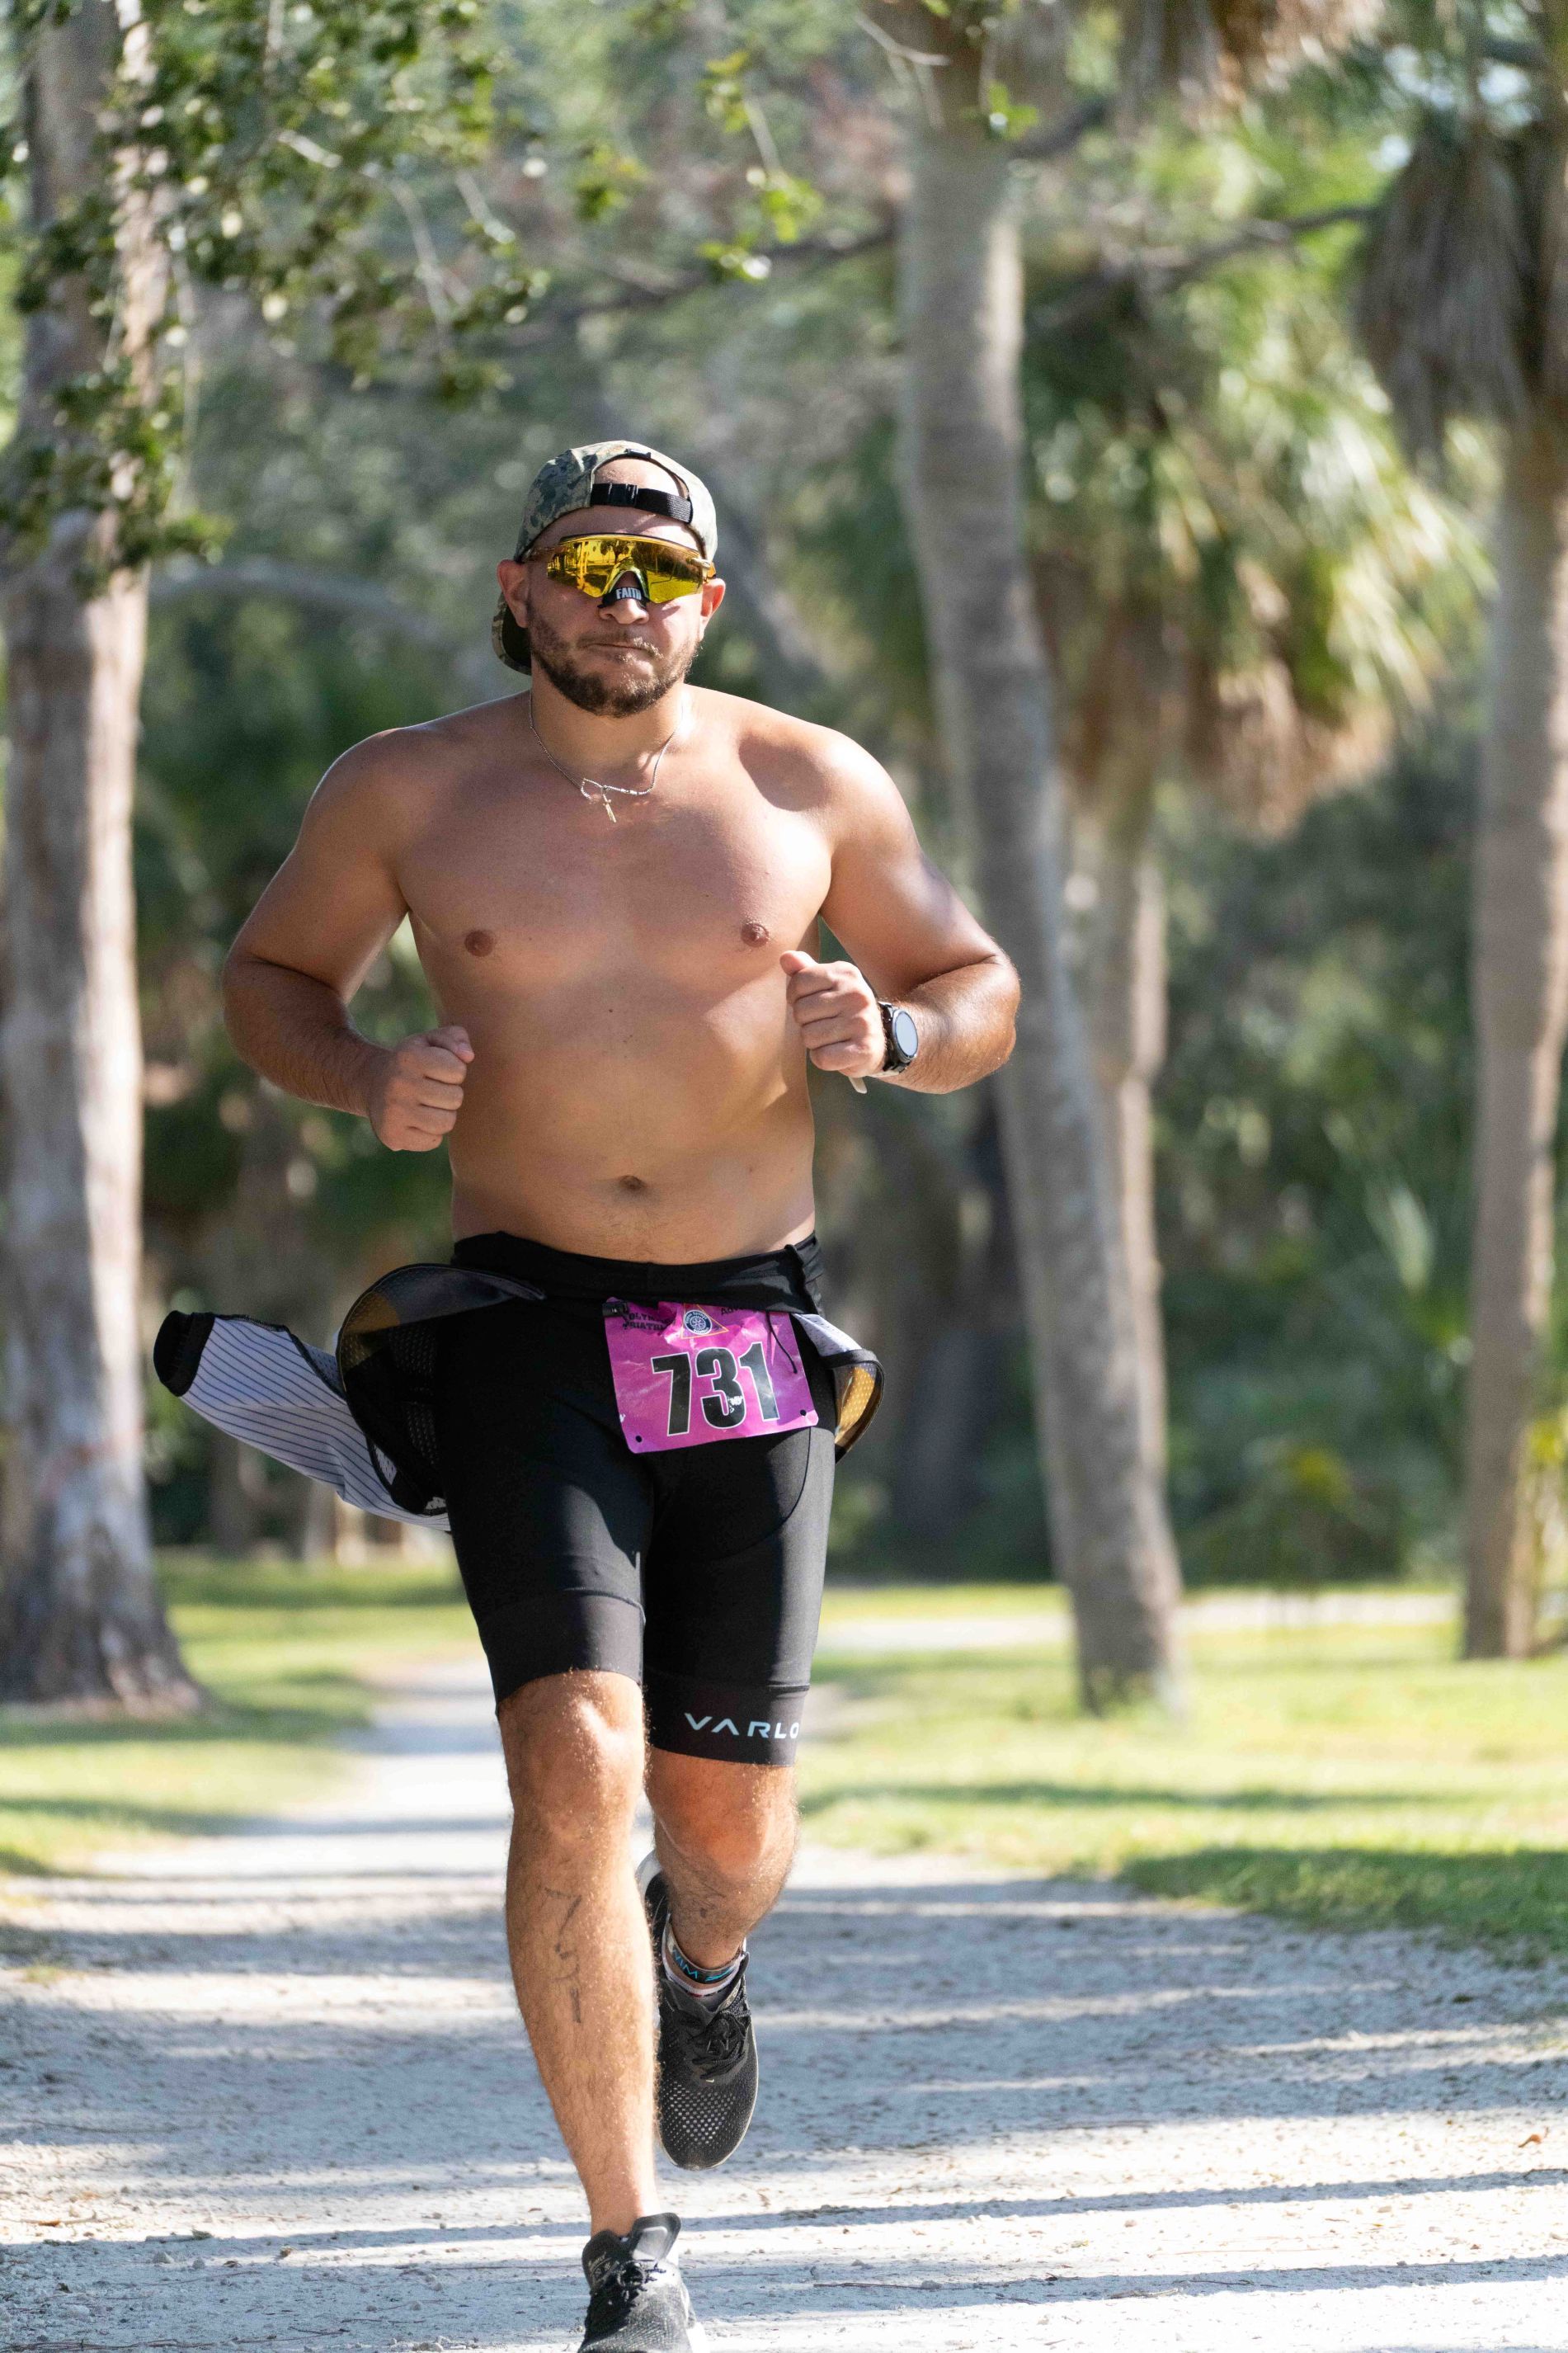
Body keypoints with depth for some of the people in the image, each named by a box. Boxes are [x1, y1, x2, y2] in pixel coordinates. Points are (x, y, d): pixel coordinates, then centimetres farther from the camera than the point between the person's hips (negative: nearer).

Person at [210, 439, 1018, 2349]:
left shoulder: (812, 789, 6)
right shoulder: (408, 795, 3)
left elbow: (980, 991, 15)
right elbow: (270, 977, 16)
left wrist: (883, 1031, -8)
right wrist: (365, 1084, -5)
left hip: (751, 1342, 2)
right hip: (527, 1330, -2)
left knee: (729, 1824, 5)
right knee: (576, 1762, -19)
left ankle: (699, 1958, 46)